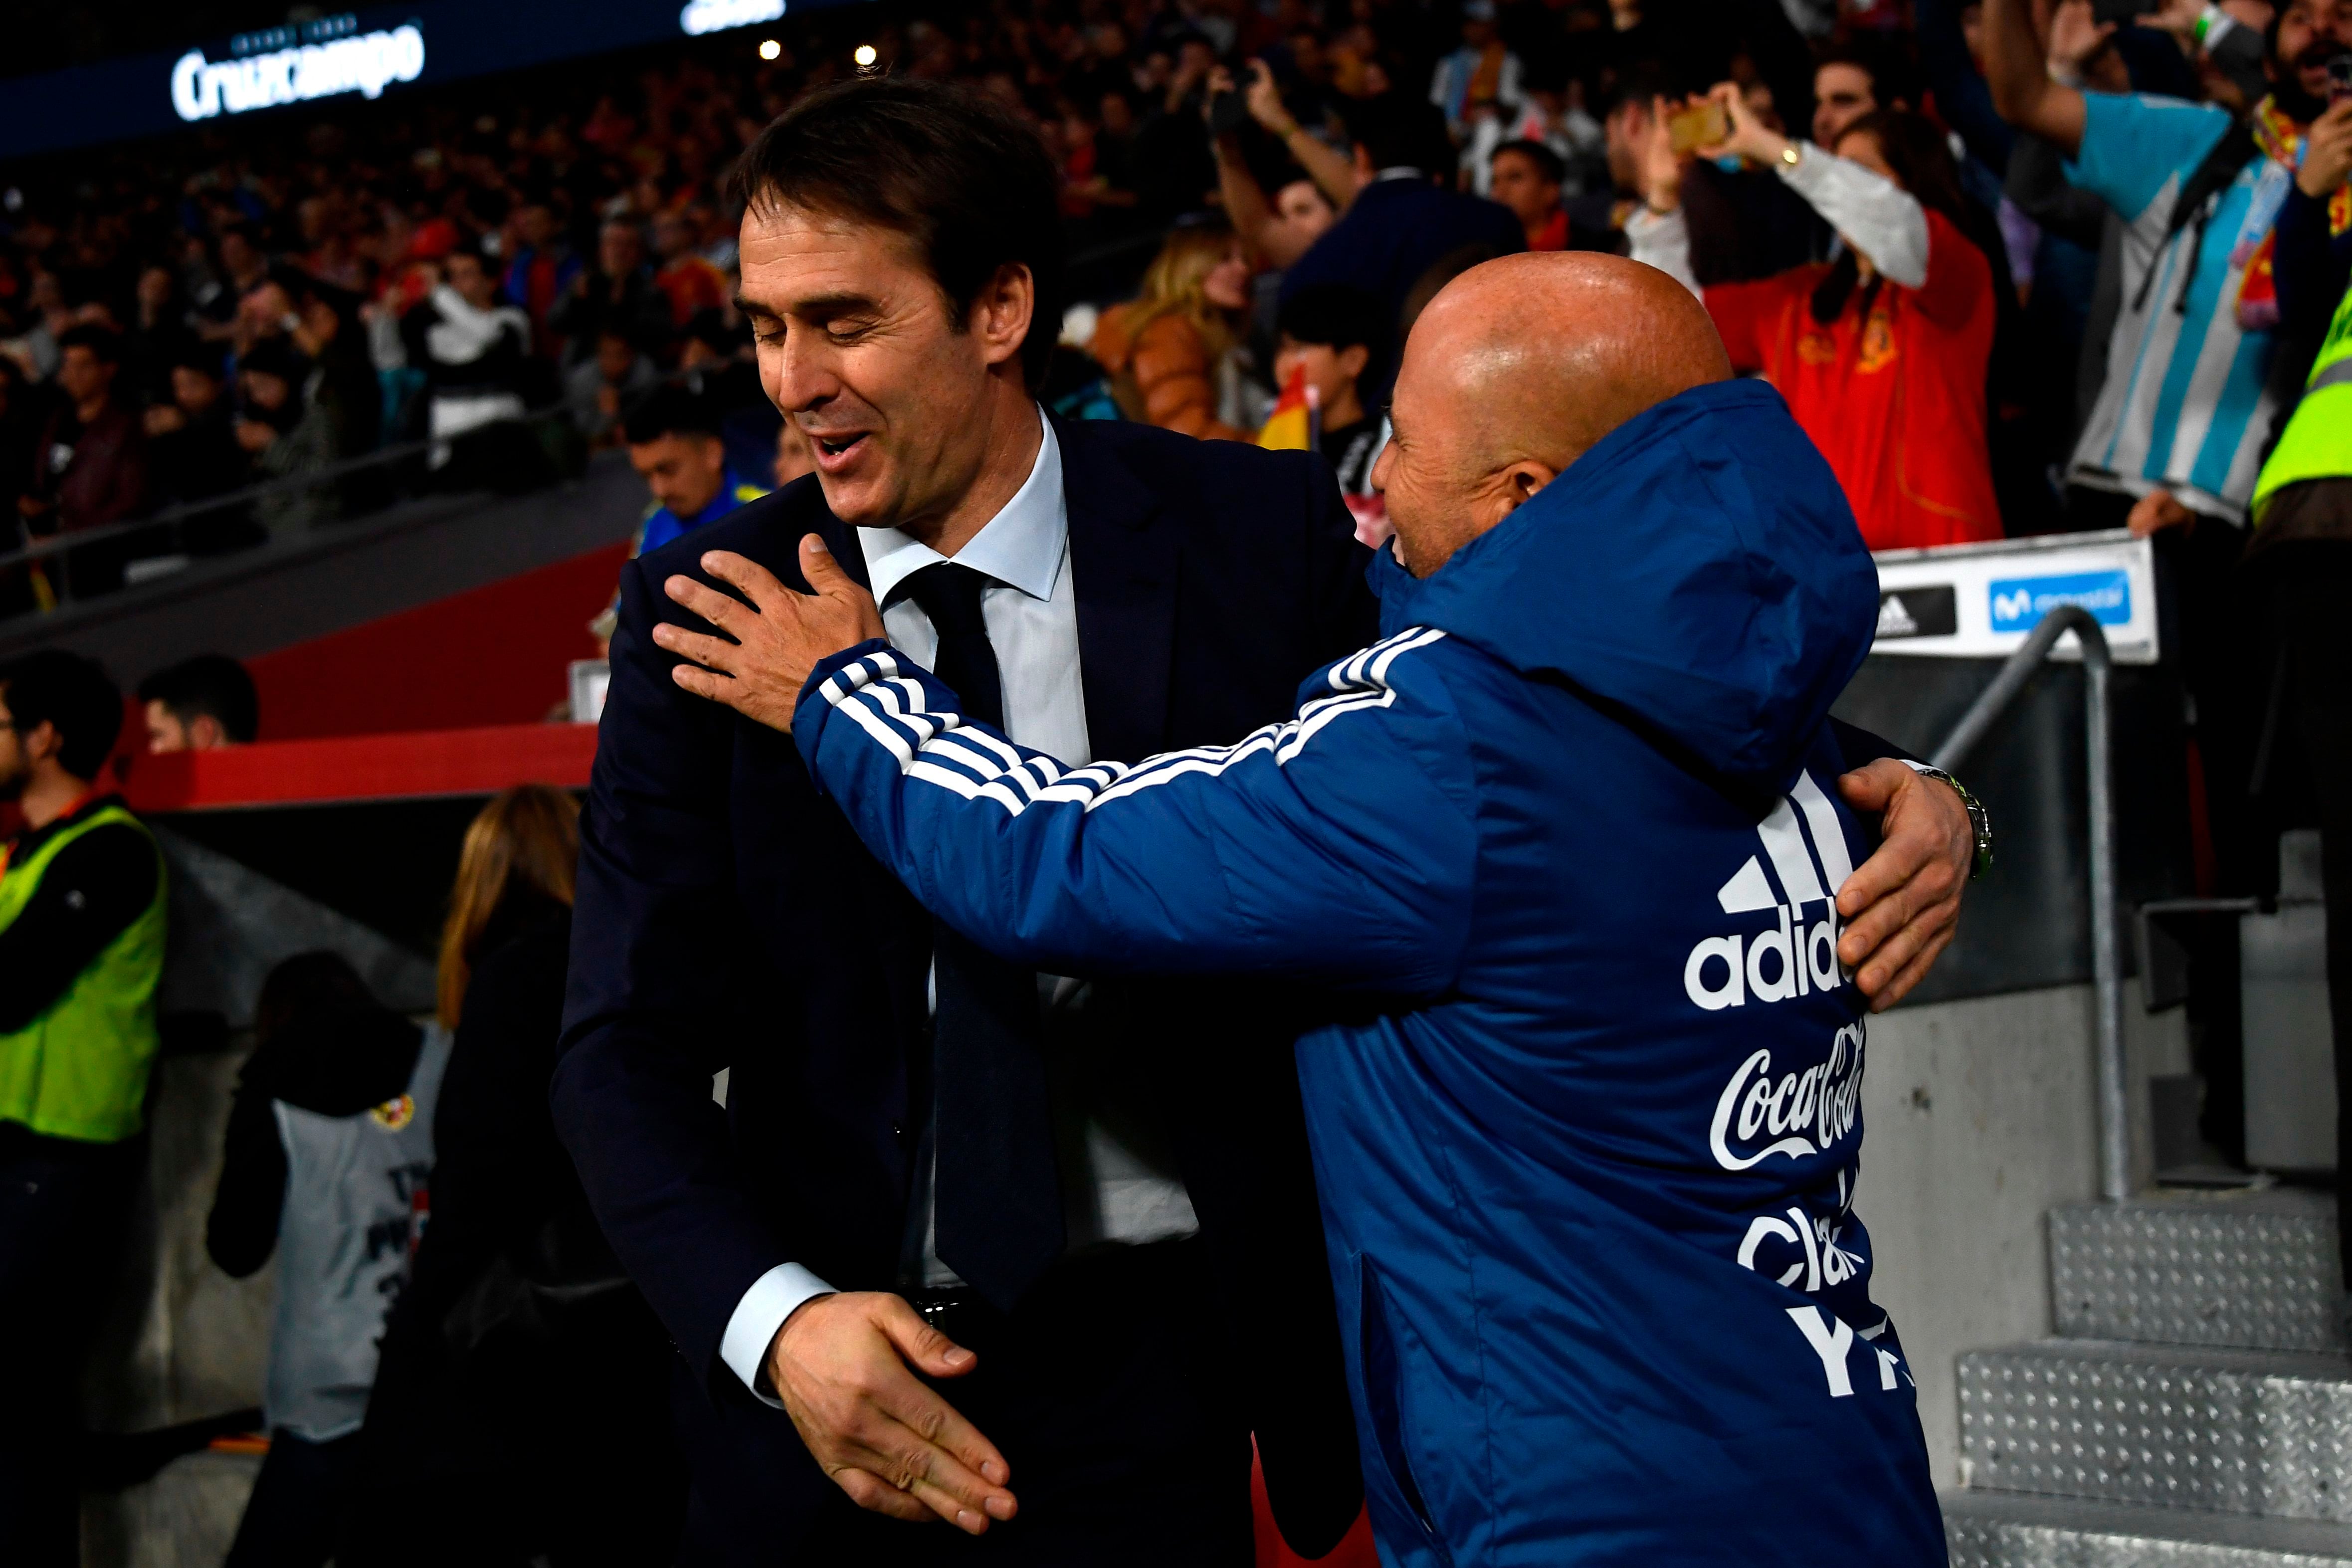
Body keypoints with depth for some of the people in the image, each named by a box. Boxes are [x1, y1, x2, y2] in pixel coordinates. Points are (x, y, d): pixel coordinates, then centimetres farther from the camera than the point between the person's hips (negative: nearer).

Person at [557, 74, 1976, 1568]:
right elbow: (632, 1047, -5)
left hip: (1143, 1375, -1)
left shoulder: (1255, 537, -3)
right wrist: (777, 1319, -22)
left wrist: (1887, 792, -15)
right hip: (813, 1382, 1)